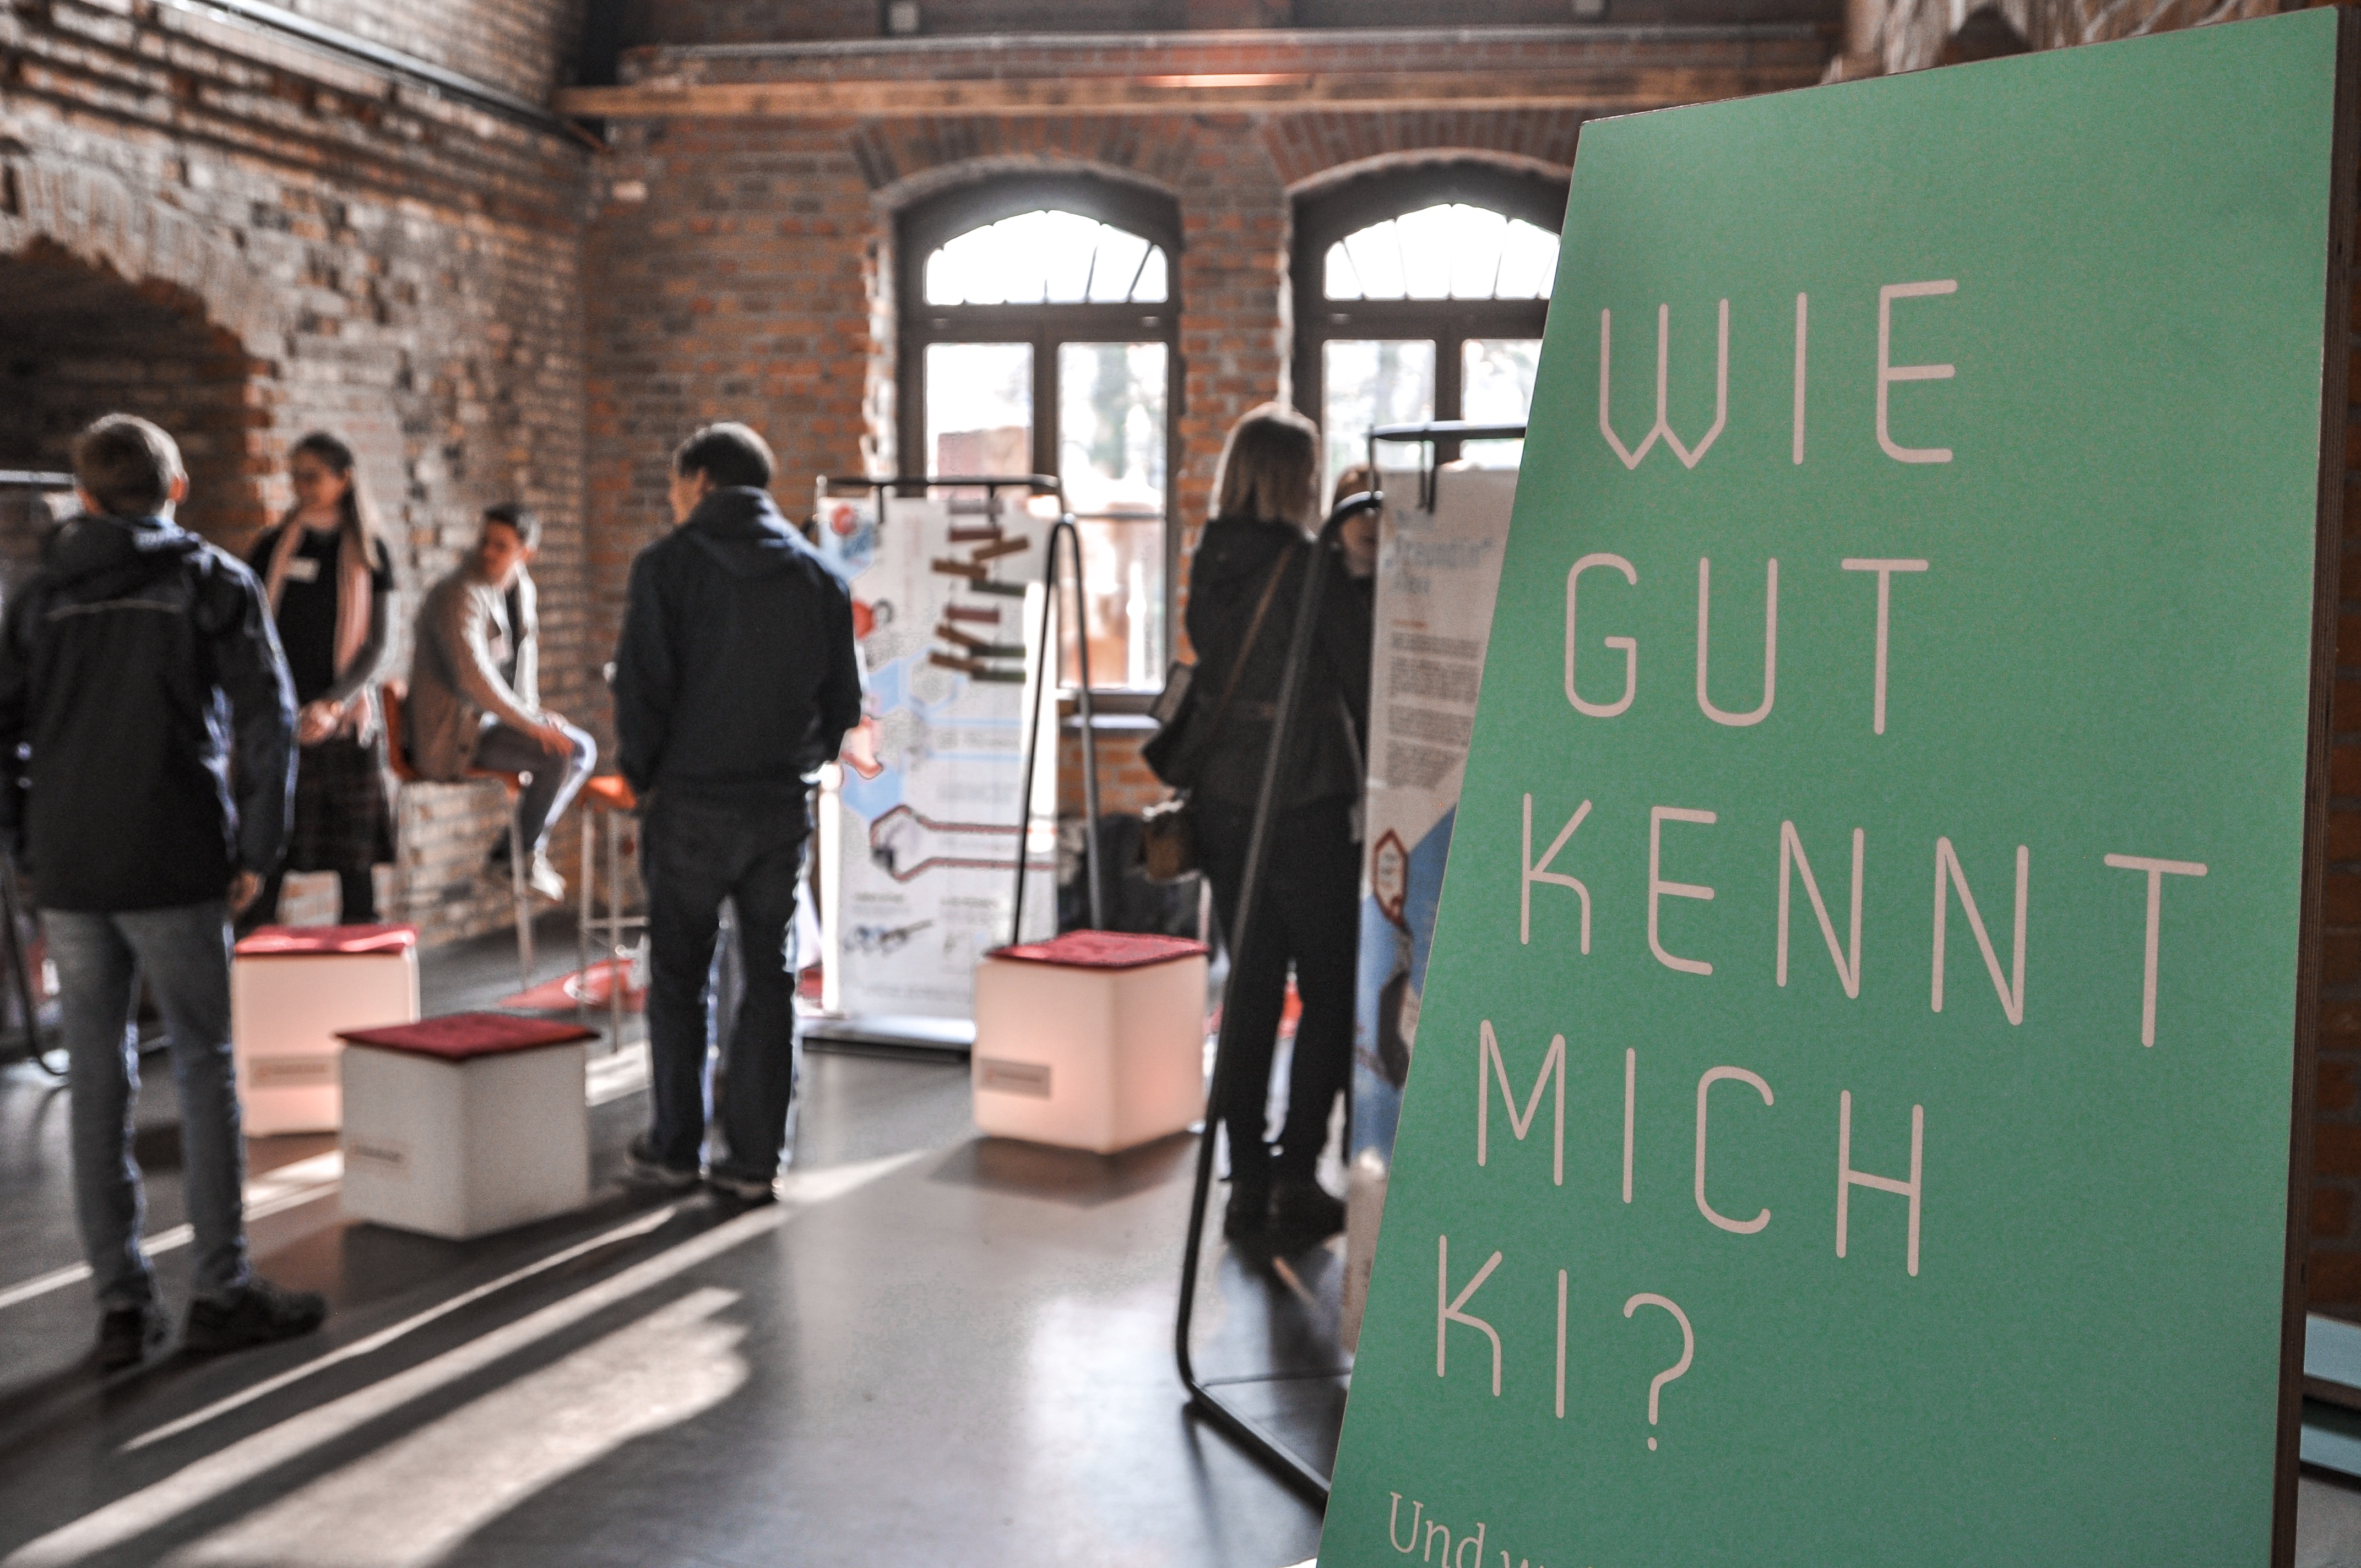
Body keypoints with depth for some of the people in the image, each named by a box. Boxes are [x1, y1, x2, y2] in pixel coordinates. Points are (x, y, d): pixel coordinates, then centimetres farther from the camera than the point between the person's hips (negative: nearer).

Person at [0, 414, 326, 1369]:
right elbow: (267, 720, -8)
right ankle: (221, 1291, 5)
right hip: (175, 871, -3)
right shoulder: (214, 582, 1)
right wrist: (257, 849, -3)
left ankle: (121, 1303, 11)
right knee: (204, 1071, 4)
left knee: (97, 1083, 7)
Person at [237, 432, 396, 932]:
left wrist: (332, 704, -15)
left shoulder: (367, 552, 5)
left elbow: (374, 646, 0)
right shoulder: (273, 547, 8)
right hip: (276, 722, 1)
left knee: (356, 861, 1)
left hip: (344, 719, -1)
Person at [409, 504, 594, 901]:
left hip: (493, 719, 9)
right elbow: (473, 678, -30)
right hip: (455, 735, -9)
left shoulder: (522, 587, 8)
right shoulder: (459, 596, -20)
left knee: (584, 750, 7)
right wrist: (532, 724, -25)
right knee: (558, 755, -23)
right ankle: (520, 856, -4)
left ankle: (512, 853, 8)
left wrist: (533, 714, 6)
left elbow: (524, 655, 20)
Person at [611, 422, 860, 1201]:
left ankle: (675, 1148, 17)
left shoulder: (669, 565, -6)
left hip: (691, 804, -3)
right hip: (783, 806, 3)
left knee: (677, 979, 10)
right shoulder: (820, 574, 5)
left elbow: (641, 689, -10)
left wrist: (643, 779, 2)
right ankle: (753, 1159, 10)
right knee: (770, 980, 9)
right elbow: (843, 700, 6)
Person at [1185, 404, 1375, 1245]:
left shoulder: (1211, 566, 6)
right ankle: (1296, 1177, 4)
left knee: (1251, 989, 12)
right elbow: (1363, 683, -9)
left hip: (1222, 801, 6)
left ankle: (1247, 1181, 14)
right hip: (1307, 803, -6)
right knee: (1328, 991, 6)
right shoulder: (1317, 569, -12)